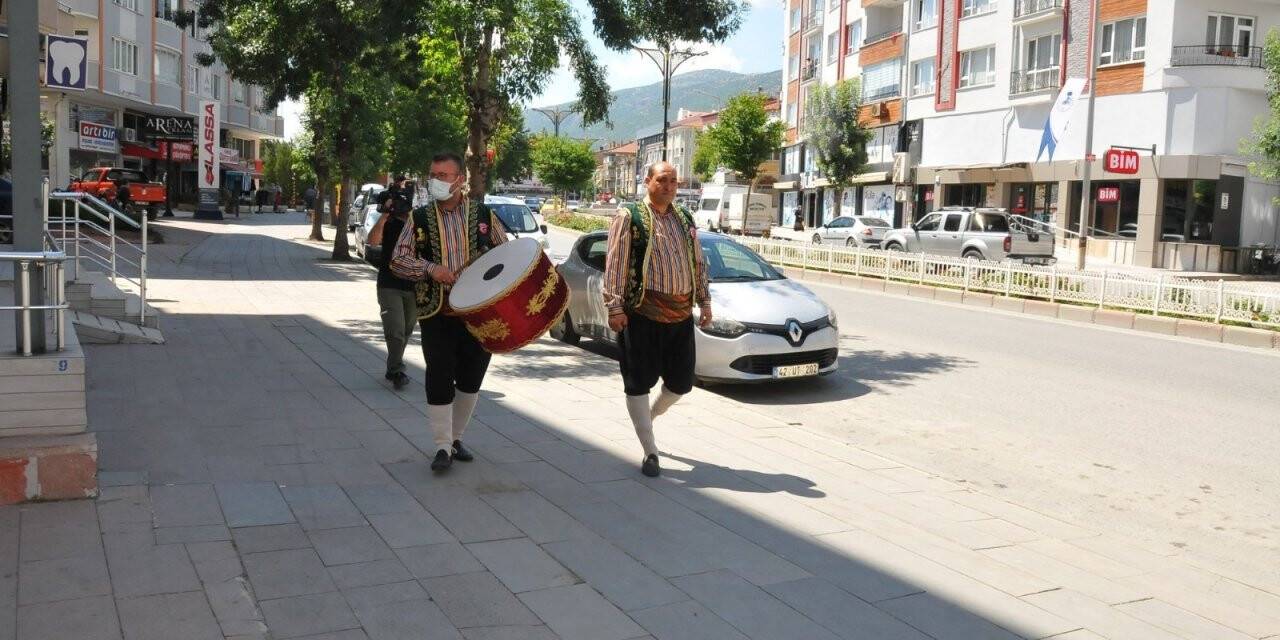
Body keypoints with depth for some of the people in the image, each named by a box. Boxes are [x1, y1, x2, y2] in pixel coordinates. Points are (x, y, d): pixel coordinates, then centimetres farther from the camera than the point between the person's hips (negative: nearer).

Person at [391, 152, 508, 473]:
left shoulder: (484, 215, 3)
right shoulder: (420, 218, 2)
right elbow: (398, 258, 0)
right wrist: (429, 268, -16)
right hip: (436, 313, -1)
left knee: (471, 378, 11)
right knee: (439, 379, -2)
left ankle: (456, 437, 30)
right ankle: (443, 448, 9)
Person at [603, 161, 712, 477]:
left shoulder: (685, 219, 16)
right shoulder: (629, 217, -2)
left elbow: (698, 263, 21)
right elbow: (615, 263, -7)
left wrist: (704, 301, 15)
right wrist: (614, 306, -13)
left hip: (681, 315, 6)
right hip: (642, 313, -5)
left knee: (681, 382, 9)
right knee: (639, 382, -1)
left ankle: (648, 417, 38)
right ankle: (650, 451, 9)